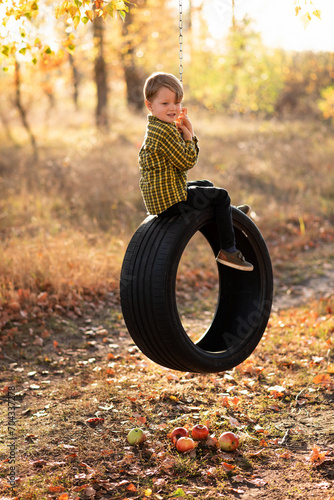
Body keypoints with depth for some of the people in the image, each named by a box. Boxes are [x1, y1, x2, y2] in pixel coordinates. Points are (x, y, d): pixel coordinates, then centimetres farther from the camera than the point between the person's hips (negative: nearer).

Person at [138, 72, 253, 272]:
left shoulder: (156, 128, 13)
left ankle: (227, 213, 51)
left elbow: (189, 157, 14)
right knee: (221, 195, -2)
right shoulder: (165, 131, -21)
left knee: (207, 185, 30)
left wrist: (189, 133, 1)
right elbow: (187, 162, -19)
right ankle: (228, 251, 0)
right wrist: (188, 136, -8)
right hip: (171, 200, -11)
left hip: (159, 197, 11)